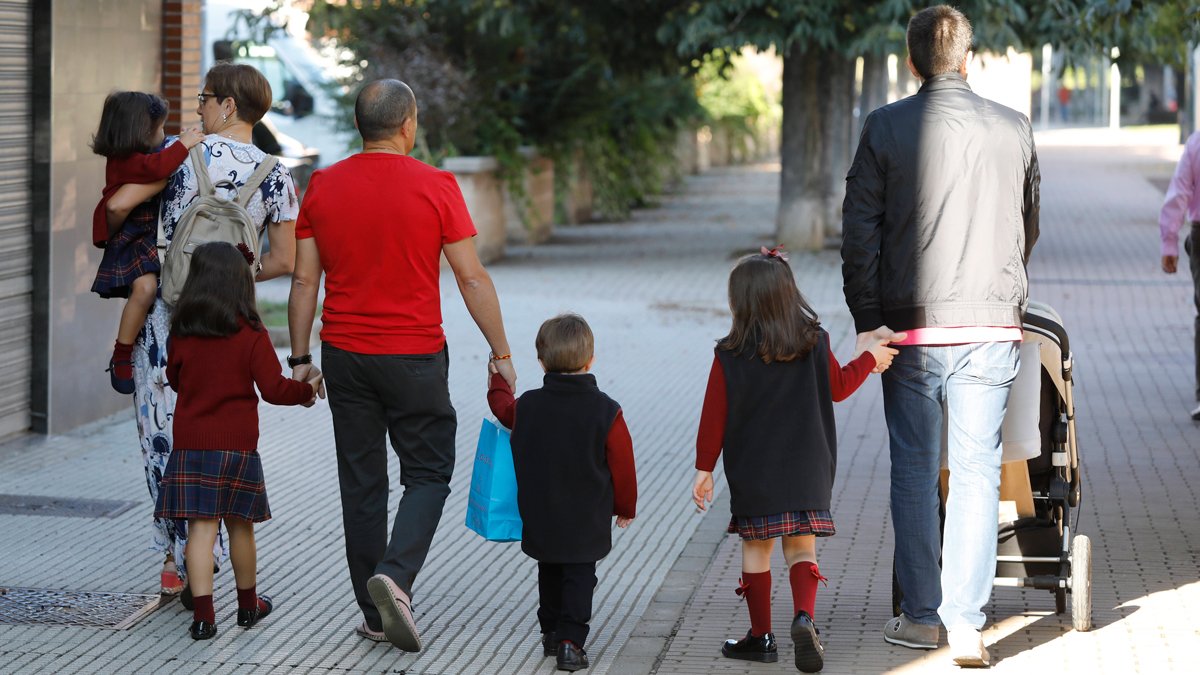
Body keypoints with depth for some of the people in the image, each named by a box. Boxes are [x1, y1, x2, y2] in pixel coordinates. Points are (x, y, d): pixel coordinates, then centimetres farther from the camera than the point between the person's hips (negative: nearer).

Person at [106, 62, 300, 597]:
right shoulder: (276, 177, 1)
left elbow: (118, 204, -10)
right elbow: (284, 261, 5)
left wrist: (110, 232, 13)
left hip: (163, 309, -2)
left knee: (163, 432, 6)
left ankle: (179, 557, 6)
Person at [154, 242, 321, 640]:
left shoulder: (182, 335, 1)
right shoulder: (251, 336, -9)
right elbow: (274, 388, -10)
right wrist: (307, 391, 8)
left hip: (190, 443, 2)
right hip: (236, 445, -2)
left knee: (201, 527, 0)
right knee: (239, 526, 12)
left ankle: (203, 614, -9)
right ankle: (248, 605, 28)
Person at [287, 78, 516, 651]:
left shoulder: (323, 187, 2)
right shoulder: (435, 186, -8)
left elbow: (304, 280, 3)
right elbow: (472, 278, -7)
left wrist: (300, 357, 11)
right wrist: (501, 354, 0)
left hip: (345, 355, 3)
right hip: (414, 357, -3)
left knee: (362, 483, 10)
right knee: (427, 475, 8)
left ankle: (376, 616, 13)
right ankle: (395, 577, -16)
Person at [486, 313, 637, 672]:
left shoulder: (527, 406, -7)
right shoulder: (606, 412, -15)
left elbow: (504, 410, 19)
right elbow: (622, 466, -7)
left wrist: (497, 381, 39)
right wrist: (626, 507, 9)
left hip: (540, 518, 3)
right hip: (587, 522, -3)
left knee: (549, 575, 20)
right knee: (579, 577, 5)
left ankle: (551, 632, 28)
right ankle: (570, 640, -5)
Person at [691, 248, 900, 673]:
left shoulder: (729, 356, -10)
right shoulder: (814, 343, -3)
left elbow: (714, 417, -5)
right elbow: (838, 386, 12)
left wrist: (704, 469, 5)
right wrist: (869, 358, 29)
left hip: (752, 472, -2)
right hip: (806, 468, 2)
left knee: (756, 549, 11)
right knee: (801, 548, 7)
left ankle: (761, 635, 16)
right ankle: (804, 616, -17)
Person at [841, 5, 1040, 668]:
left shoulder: (886, 127, -4)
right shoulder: (1013, 129, 3)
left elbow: (859, 232, -7)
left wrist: (868, 319, -2)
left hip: (912, 325, -1)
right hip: (992, 327, 1)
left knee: (913, 471, 10)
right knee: (978, 472, 2)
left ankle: (920, 615, 15)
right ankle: (966, 624, -3)